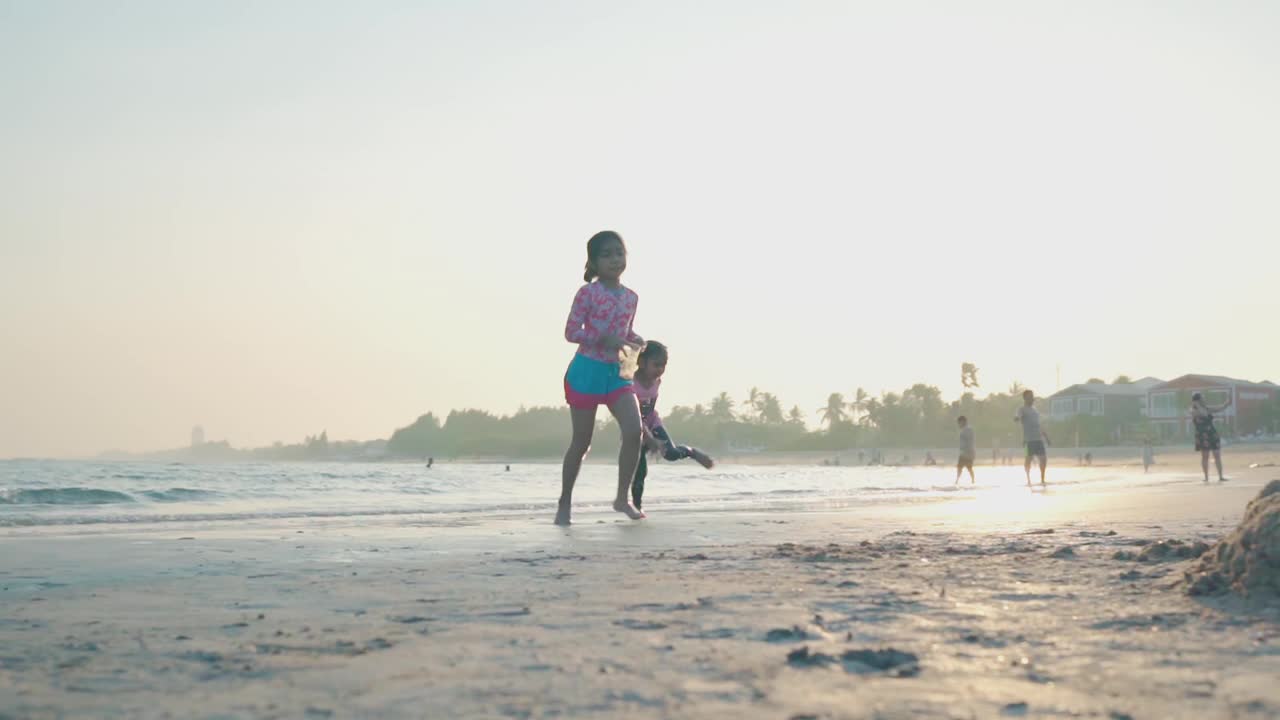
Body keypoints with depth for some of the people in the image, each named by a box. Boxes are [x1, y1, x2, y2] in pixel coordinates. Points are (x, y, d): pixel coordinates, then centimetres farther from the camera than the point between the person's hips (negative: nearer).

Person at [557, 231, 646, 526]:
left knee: (634, 431, -12)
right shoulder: (587, 293, -10)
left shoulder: (631, 297, 8)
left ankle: (622, 497, 2)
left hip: (617, 373, 5)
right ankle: (564, 503, 19)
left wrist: (635, 340, -2)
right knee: (581, 442, 3)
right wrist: (604, 338, -24)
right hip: (587, 371, -5)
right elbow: (571, 332, -12)